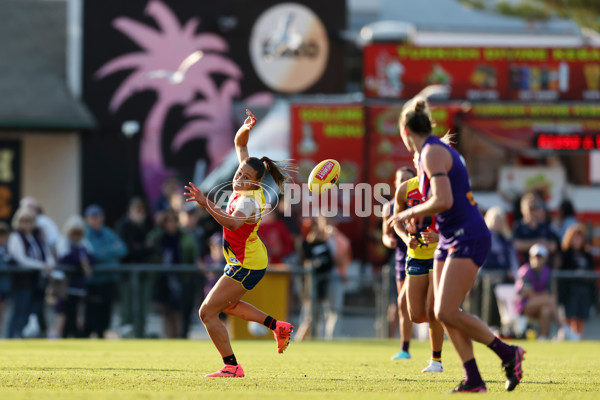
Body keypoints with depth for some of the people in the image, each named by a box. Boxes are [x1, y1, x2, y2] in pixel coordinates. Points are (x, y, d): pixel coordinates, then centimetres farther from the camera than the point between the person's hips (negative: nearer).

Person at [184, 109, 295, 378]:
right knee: (227, 304, 31)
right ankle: (278, 327, 33)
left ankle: (231, 366, -6)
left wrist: (206, 204, -59)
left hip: (246, 265, -10)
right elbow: (240, 145, 7)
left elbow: (233, 222, -51)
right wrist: (245, 129, -13)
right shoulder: (248, 185, -4)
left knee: (207, 312, -9)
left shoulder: (249, 200, -29)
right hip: (252, 262, 10)